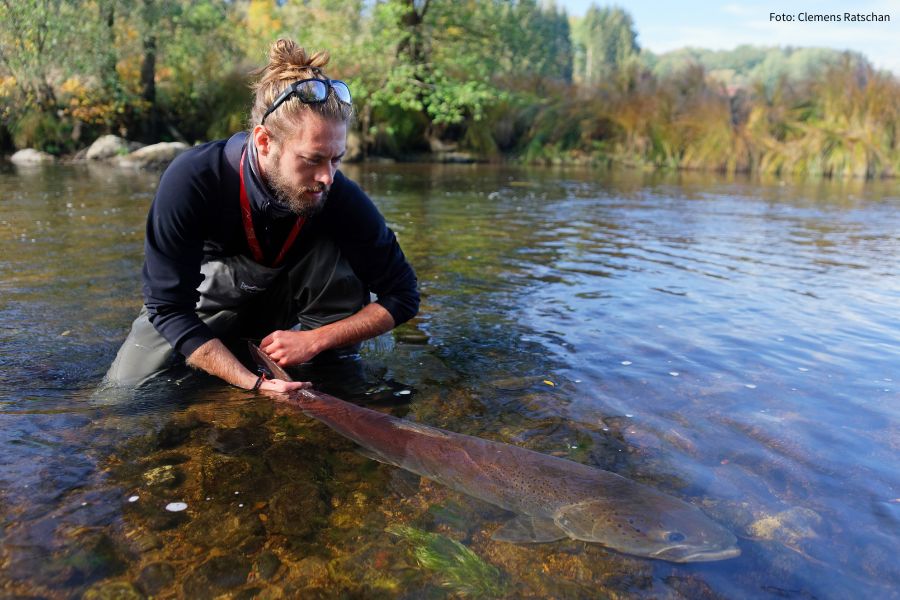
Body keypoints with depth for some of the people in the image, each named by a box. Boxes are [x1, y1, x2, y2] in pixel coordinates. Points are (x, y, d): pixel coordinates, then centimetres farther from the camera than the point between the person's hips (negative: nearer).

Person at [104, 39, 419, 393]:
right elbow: (168, 307, -28)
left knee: (335, 250, -28)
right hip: (211, 297, 1)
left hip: (286, 298, 0)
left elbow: (402, 294, -20)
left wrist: (316, 340, -31)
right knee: (127, 387, -14)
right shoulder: (191, 179, -32)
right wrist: (255, 384, -38)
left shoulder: (339, 196, -28)